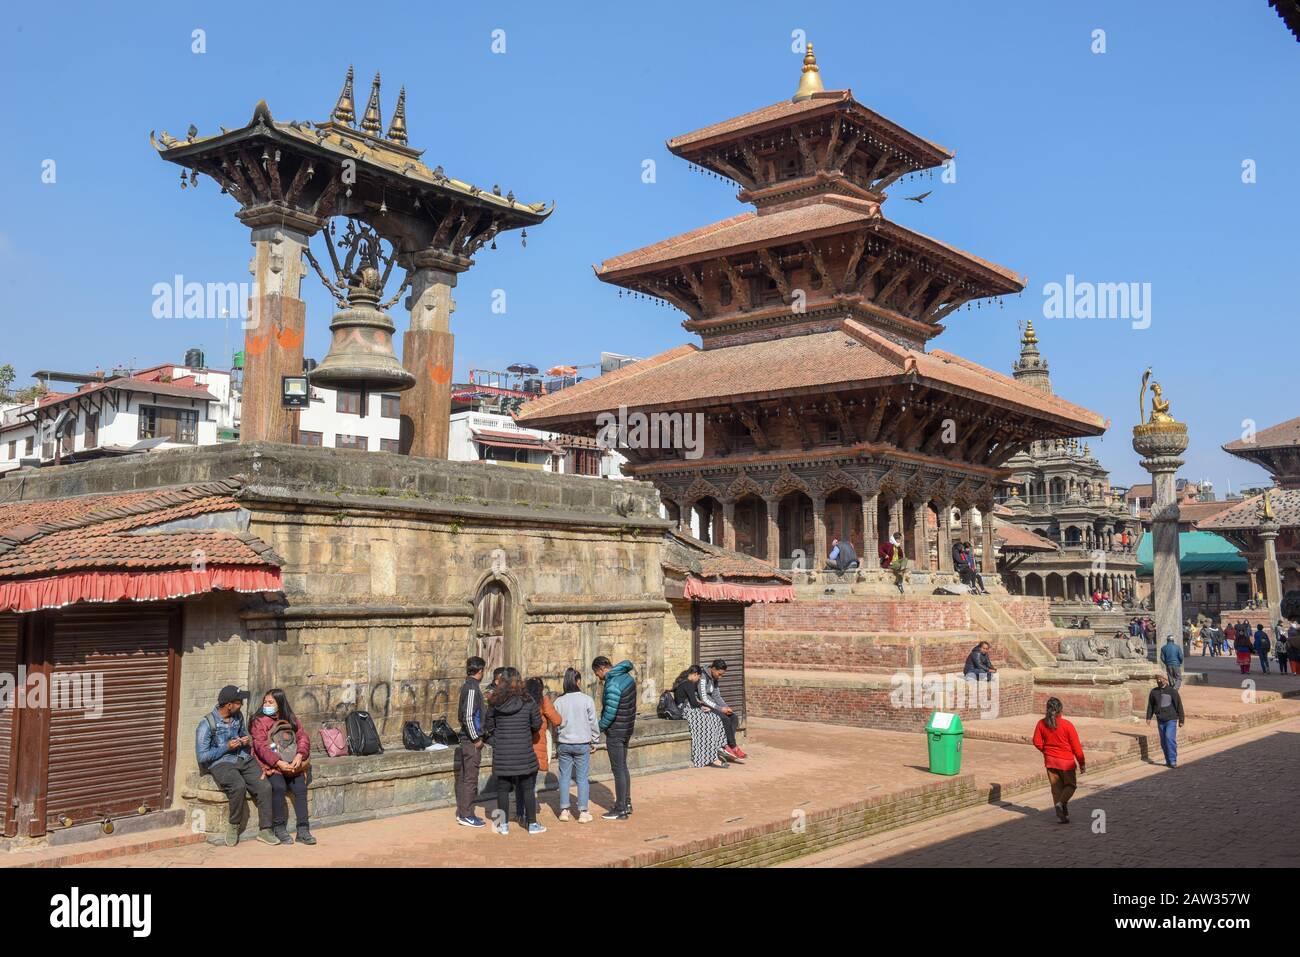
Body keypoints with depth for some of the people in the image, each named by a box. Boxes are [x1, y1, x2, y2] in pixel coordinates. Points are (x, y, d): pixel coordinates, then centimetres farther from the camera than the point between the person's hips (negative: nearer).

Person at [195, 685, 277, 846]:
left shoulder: (238, 716, 10)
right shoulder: (206, 725, -9)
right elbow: (201, 756, -10)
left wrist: (247, 741, 5)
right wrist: (227, 747, -14)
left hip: (243, 759, 5)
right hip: (220, 763, -5)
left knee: (265, 786, -20)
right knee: (239, 786, -35)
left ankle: (265, 830, -13)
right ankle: (233, 826, -12)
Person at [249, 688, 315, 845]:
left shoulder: (291, 720, 15)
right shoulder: (259, 722, 2)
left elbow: (303, 737, 8)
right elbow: (261, 747, -9)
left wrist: (299, 755, -13)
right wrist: (278, 763, -22)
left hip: (293, 764, 3)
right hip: (271, 765, -3)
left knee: (301, 788, -20)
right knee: (279, 787, -29)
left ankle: (303, 830, -18)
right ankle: (279, 828, -15)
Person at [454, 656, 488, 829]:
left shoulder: (467, 686, 13)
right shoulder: (472, 688, -16)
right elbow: (468, 716, -23)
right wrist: (476, 739, -16)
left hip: (466, 739, 10)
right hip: (471, 741, -10)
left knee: (464, 778, 14)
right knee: (470, 779, -4)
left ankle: (462, 812, 21)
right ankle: (466, 816, 0)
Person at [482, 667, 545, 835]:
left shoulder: (495, 702, -3)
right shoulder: (528, 701, -7)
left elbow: (488, 725, 4)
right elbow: (537, 724, -1)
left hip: (501, 752, 1)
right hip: (524, 752, -1)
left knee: (503, 788, 11)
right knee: (528, 788, 9)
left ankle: (504, 825, 15)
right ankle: (532, 824, 13)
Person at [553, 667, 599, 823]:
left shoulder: (559, 701, -3)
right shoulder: (587, 700, -9)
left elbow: (556, 724, 2)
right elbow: (593, 722, -3)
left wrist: (556, 746, 12)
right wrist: (593, 741, 10)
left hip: (564, 744, 2)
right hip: (582, 744, -2)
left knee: (564, 776, 12)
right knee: (583, 778, 5)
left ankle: (564, 810, 14)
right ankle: (583, 812, 6)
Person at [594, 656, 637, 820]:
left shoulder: (613, 685, -23)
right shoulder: (627, 676, 5)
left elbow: (610, 713, -23)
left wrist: (599, 728, -9)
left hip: (615, 731, -9)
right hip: (628, 728, 9)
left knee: (618, 769, -1)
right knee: (623, 767, 19)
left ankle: (620, 810, 6)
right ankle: (627, 804, 28)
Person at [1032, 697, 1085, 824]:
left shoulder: (1041, 724, -6)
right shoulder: (1067, 725, -16)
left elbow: (1037, 742, -1)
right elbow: (1076, 746, -10)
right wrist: (1081, 763, -1)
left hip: (1050, 760, 4)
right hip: (1066, 761, -4)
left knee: (1056, 787, 13)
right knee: (1070, 785, 15)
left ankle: (1061, 816, 12)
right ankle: (1062, 803, -10)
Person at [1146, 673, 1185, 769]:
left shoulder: (1172, 691, -5)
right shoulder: (1154, 691, 5)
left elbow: (1179, 706, -1)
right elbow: (1150, 705, 11)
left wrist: (1181, 720, -2)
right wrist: (1148, 717, 0)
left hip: (1171, 719, -4)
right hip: (1160, 720, 4)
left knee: (1170, 738, -18)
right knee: (1163, 742, 7)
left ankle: (1173, 761, -13)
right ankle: (1168, 761, 18)